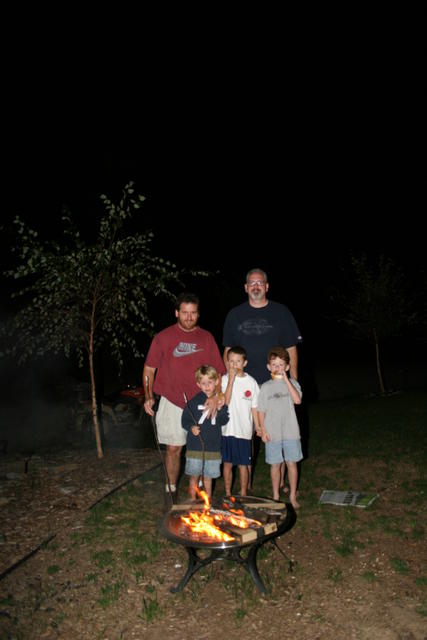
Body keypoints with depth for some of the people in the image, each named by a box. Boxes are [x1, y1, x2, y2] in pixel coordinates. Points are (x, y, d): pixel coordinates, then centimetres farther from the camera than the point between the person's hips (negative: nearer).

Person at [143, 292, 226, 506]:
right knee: (174, 447, 5)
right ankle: (170, 489, 25)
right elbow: (149, 369, 2)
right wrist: (149, 397, -7)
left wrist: (215, 395, -10)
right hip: (172, 402, -2)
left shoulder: (207, 337, 4)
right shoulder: (163, 337, -2)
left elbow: (218, 370, 4)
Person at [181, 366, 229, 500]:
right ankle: (193, 501, 31)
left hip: (213, 446, 2)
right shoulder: (194, 401, -5)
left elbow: (224, 420, 1)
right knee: (194, 476, 12)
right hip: (195, 446, -1)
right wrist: (191, 427, -22)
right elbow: (185, 419, -3)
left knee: (208, 477, 14)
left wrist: (219, 409, -16)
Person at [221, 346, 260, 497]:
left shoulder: (251, 382, 0)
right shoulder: (224, 379, -5)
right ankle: (227, 493, 27)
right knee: (227, 463, 11)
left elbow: (254, 407, 5)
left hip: (244, 430, 1)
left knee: (243, 464, 10)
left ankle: (243, 494, 26)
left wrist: (258, 426, -1)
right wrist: (231, 379, -19)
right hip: (227, 429, 0)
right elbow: (225, 402, -18)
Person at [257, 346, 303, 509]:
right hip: (272, 433, 0)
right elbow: (261, 411, 3)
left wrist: (286, 379, -20)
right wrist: (263, 430, -3)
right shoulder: (265, 387, 1)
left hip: (290, 431, 0)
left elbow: (297, 400, -19)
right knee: (275, 464, 10)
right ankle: (275, 496, 26)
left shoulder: (292, 383, 0)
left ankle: (293, 496, 24)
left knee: (291, 463, 8)